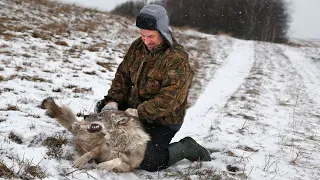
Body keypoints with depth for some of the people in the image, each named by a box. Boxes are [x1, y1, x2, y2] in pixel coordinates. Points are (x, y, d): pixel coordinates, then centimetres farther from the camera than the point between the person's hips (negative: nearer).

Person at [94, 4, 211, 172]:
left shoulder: (177, 59, -24)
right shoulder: (137, 47, -1)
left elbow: (170, 97, -30)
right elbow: (122, 75, 4)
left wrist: (139, 112, -35)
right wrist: (113, 100, -11)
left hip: (162, 121, -7)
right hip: (133, 109, 7)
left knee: (148, 162, -22)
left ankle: (186, 148, 2)